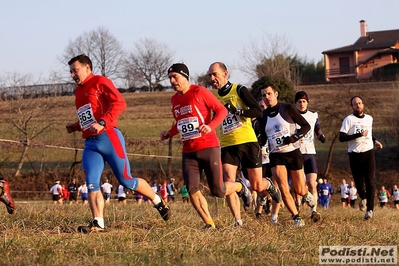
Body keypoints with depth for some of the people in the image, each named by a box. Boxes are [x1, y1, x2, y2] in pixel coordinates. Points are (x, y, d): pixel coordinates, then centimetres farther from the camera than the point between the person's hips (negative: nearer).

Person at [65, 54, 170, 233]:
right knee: (91, 183, -9)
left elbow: (119, 103, -17)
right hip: (90, 143, 7)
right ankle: (98, 223, -9)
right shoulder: (79, 91, 22)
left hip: (108, 138, -7)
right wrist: (75, 127, 12)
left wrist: (102, 123, -25)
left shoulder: (100, 82, -3)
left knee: (126, 180, -1)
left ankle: (158, 202, 19)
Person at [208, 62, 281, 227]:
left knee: (257, 186, 0)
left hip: (248, 142, -3)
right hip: (227, 146, 3)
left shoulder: (239, 90, -4)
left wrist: (237, 110, -24)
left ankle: (268, 185, 37)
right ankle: (238, 221, -12)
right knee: (228, 182, -17)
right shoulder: (213, 97, 10)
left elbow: (258, 112, -12)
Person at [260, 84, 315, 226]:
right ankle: (296, 217, -2)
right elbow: (263, 139, 16)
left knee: (299, 190, 4)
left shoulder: (287, 109, -5)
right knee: (283, 189, -15)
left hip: (293, 153, -2)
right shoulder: (263, 115, 5)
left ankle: (306, 194, 41)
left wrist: (295, 137, -18)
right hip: (276, 156, 2)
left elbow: (306, 126, -3)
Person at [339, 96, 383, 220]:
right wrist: (359, 135, -19)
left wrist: (374, 141, 16)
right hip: (355, 155, -2)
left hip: (368, 154, 2)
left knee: (370, 182, -9)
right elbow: (341, 137, -14)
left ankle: (370, 209, -8)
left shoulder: (369, 118, 12)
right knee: (359, 183, 6)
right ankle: (363, 198, 39)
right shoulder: (349, 119, -4)